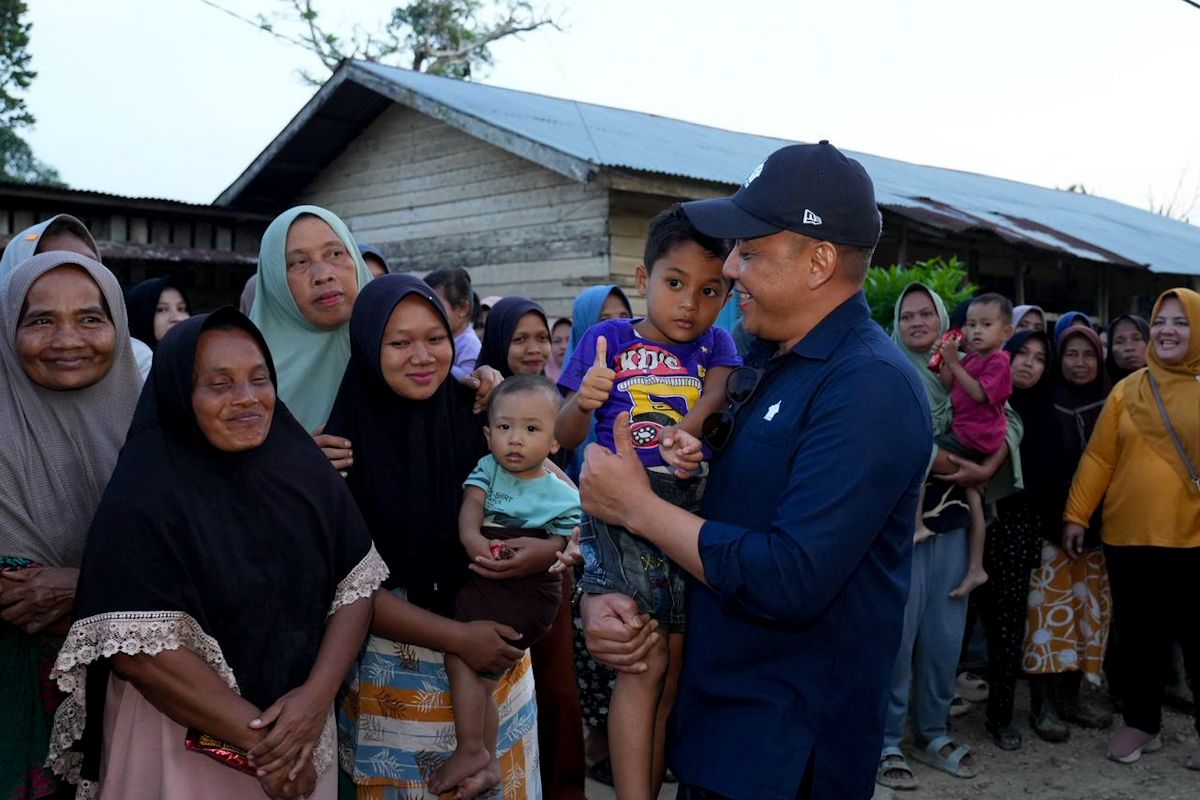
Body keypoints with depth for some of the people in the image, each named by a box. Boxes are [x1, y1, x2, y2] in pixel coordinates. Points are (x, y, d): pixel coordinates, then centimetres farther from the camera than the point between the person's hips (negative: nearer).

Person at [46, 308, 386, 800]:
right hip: (185, 745, -4)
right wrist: (257, 738, -19)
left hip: (304, 725, 4)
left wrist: (317, 696, -16)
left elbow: (357, 584, -2)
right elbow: (138, 649, -21)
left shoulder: (304, 469, -3)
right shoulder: (142, 497, -16)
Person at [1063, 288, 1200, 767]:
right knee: (1139, 637, 13)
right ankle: (1142, 723, 29)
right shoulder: (1128, 390, 4)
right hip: (1129, 537, 2)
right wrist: (1076, 515, 1)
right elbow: (1098, 457, 4)